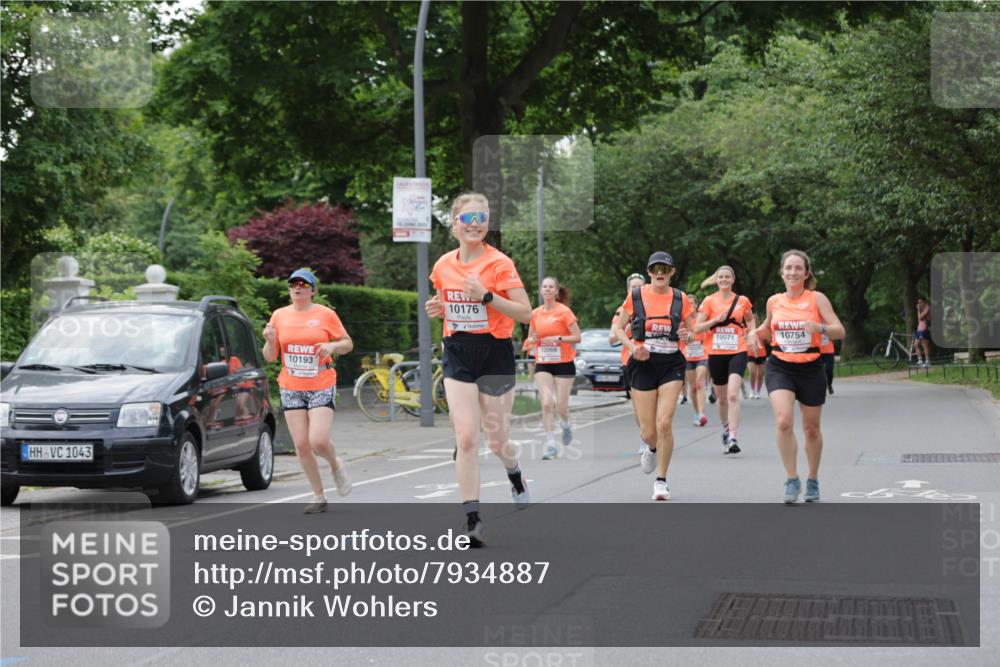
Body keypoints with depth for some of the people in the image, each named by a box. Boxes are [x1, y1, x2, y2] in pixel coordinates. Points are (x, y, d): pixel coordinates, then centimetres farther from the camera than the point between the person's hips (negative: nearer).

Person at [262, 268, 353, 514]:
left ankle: (336, 464, 19)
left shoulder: (325, 314, -1)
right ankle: (319, 497, 11)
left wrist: (332, 346, -15)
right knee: (301, 445, -1)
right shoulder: (279, 316, 6)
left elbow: (348, 343, 6)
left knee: (318, 441, -16)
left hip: (322, 387, -3)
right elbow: (270, 357, 10)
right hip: (291, 389, 3)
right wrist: (270, 341, -12)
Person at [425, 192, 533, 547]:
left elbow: (525, 313, -13)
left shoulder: (500, 263, -9)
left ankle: (515, 476, 43)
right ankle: (473, 518, -8)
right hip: (457, 355, 3)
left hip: (495, 354, -3)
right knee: (466, 439, -10)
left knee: (497, 440, 7)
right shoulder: (443, 265, 5)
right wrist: (438, 308, 1)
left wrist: (487, 296, -24)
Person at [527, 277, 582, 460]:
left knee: (561, 406, -2)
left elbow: (577, 337, -8)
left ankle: (566, 424, 34)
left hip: (564, 363, -3)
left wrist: (558, 338, -21)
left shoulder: (564, 311, -6)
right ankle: (551, 445, -11)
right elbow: (530, 338, 16)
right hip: (542, 364, 3)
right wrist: (534, 339, -7)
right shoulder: (535, 313, 6)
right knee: (546, 403, -12)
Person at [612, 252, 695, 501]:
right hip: (643, 364, 0)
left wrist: (687, 335, -12)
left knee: (664, 423, -14)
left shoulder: (681, 299, 2)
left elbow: (691, 334, 11)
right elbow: (618, 328, 7)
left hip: (671, 364, 0)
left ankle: (661, 480, 2)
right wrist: (632, 346, -10)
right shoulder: (635, 296, 0)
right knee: (648, 432, -1)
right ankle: (652, 450, 39)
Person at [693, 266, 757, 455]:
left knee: (733, 395, -19)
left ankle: (732, 438, -24)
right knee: (722, 397, 13)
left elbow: (750, 320, 25)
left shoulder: (742, 301, 6)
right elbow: (697, 328, -1)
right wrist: (717, 319, -13)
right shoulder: (709, 301, 3)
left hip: (737, 352, -1)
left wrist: (752, 334, 6)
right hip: (715, 353, 1)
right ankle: (725, 429, 38)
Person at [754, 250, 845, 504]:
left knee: (811, 428, 11)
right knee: (784, 421, -21)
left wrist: (820, 328, -29)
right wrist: (756, 333, 4)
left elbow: (840, 331, -11)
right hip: (780, 368, 1)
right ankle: (792, 480, -11)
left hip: (810, 369, -1)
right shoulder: (774, 301, 5)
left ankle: (812, 480, 31)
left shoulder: (817, 299, -4)